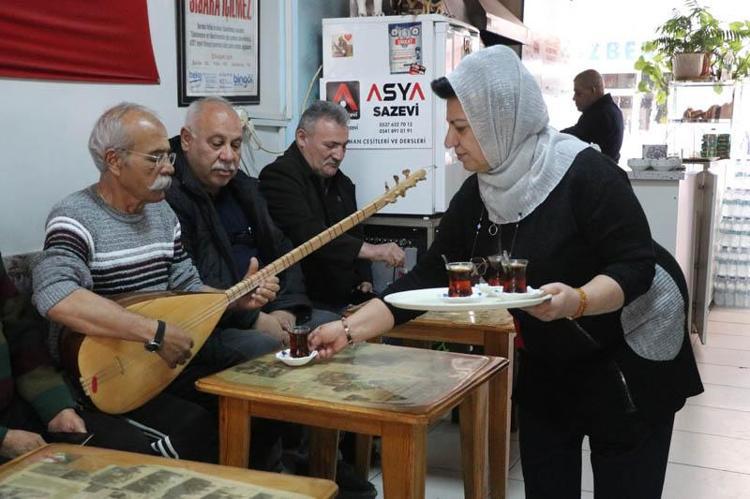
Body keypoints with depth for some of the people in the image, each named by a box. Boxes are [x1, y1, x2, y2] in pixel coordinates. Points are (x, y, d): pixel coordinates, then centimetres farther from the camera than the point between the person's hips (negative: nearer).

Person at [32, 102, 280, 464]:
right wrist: (156, 332, -35)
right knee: (197, 429, -28)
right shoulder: (76, 217, -16)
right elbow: (55, 296, -35)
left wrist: (237, 299, -7)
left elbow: (187, 288, 13)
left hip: (165, 351, 8)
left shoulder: (162, 213, 8)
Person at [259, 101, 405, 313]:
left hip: (348, 300, 7)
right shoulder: (279, 176, -9)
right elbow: (308, 235, -24)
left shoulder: (342, 183, 20)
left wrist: (364, 280, 11)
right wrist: (372, 251, -27)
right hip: (305, 302, -7)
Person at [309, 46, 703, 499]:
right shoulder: (475, 197, -5)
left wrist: (576, 301, -40)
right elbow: (428, 278, -3)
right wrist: (350, 329, -8)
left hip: (627, 366, -5)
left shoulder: (586, 175, -23)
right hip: (547, 372, 6)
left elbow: (636, 266, -22)